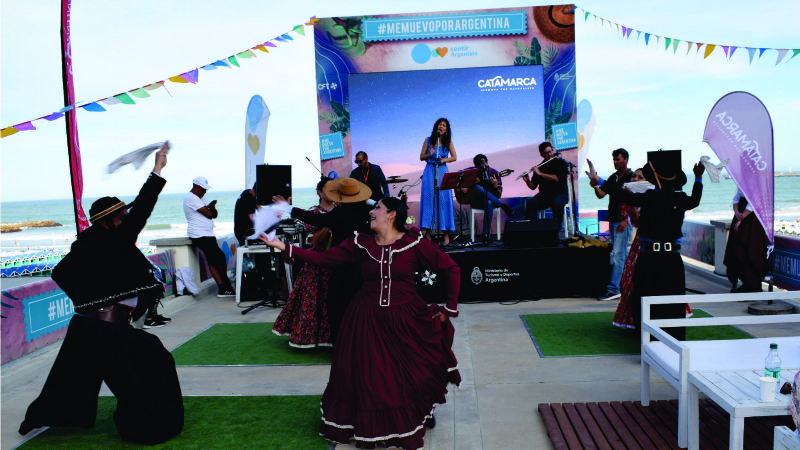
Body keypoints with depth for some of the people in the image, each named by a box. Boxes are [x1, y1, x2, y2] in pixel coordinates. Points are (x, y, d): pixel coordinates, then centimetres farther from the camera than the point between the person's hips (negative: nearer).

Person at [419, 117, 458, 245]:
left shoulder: (448, 141, 7)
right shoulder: (428, 140, 7)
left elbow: (454, 157, 4)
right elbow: (421, 157, 6)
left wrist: (444, 160, -14)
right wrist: (430, 154, -13)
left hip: (442, 171, 0)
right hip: (429, 171, 0)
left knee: (444, 199, -5)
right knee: (428, 198, -5)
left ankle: (446, 234, -3)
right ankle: (427, 232, -1)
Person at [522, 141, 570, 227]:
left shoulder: (561, 163, -1)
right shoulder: (539, 167, 9)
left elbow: (557, 178, -19)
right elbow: (533, 187, 10)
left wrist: (540, 173, -18)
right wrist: (527, 181, -11)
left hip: (560, 194, -3)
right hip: (544, 195, 3)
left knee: (557, 204, -38)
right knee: (530, 203, -27)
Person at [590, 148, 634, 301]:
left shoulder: (631, 177, -7)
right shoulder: (613, 177, 15)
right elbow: (601, 195, 11)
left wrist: (626, 220, -19)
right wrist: (595, 186, -10)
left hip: (623, 222, -8)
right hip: (612, 220, 8)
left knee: (617, 254, -10)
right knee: (623, 255, 14)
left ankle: (613, 289, -9)